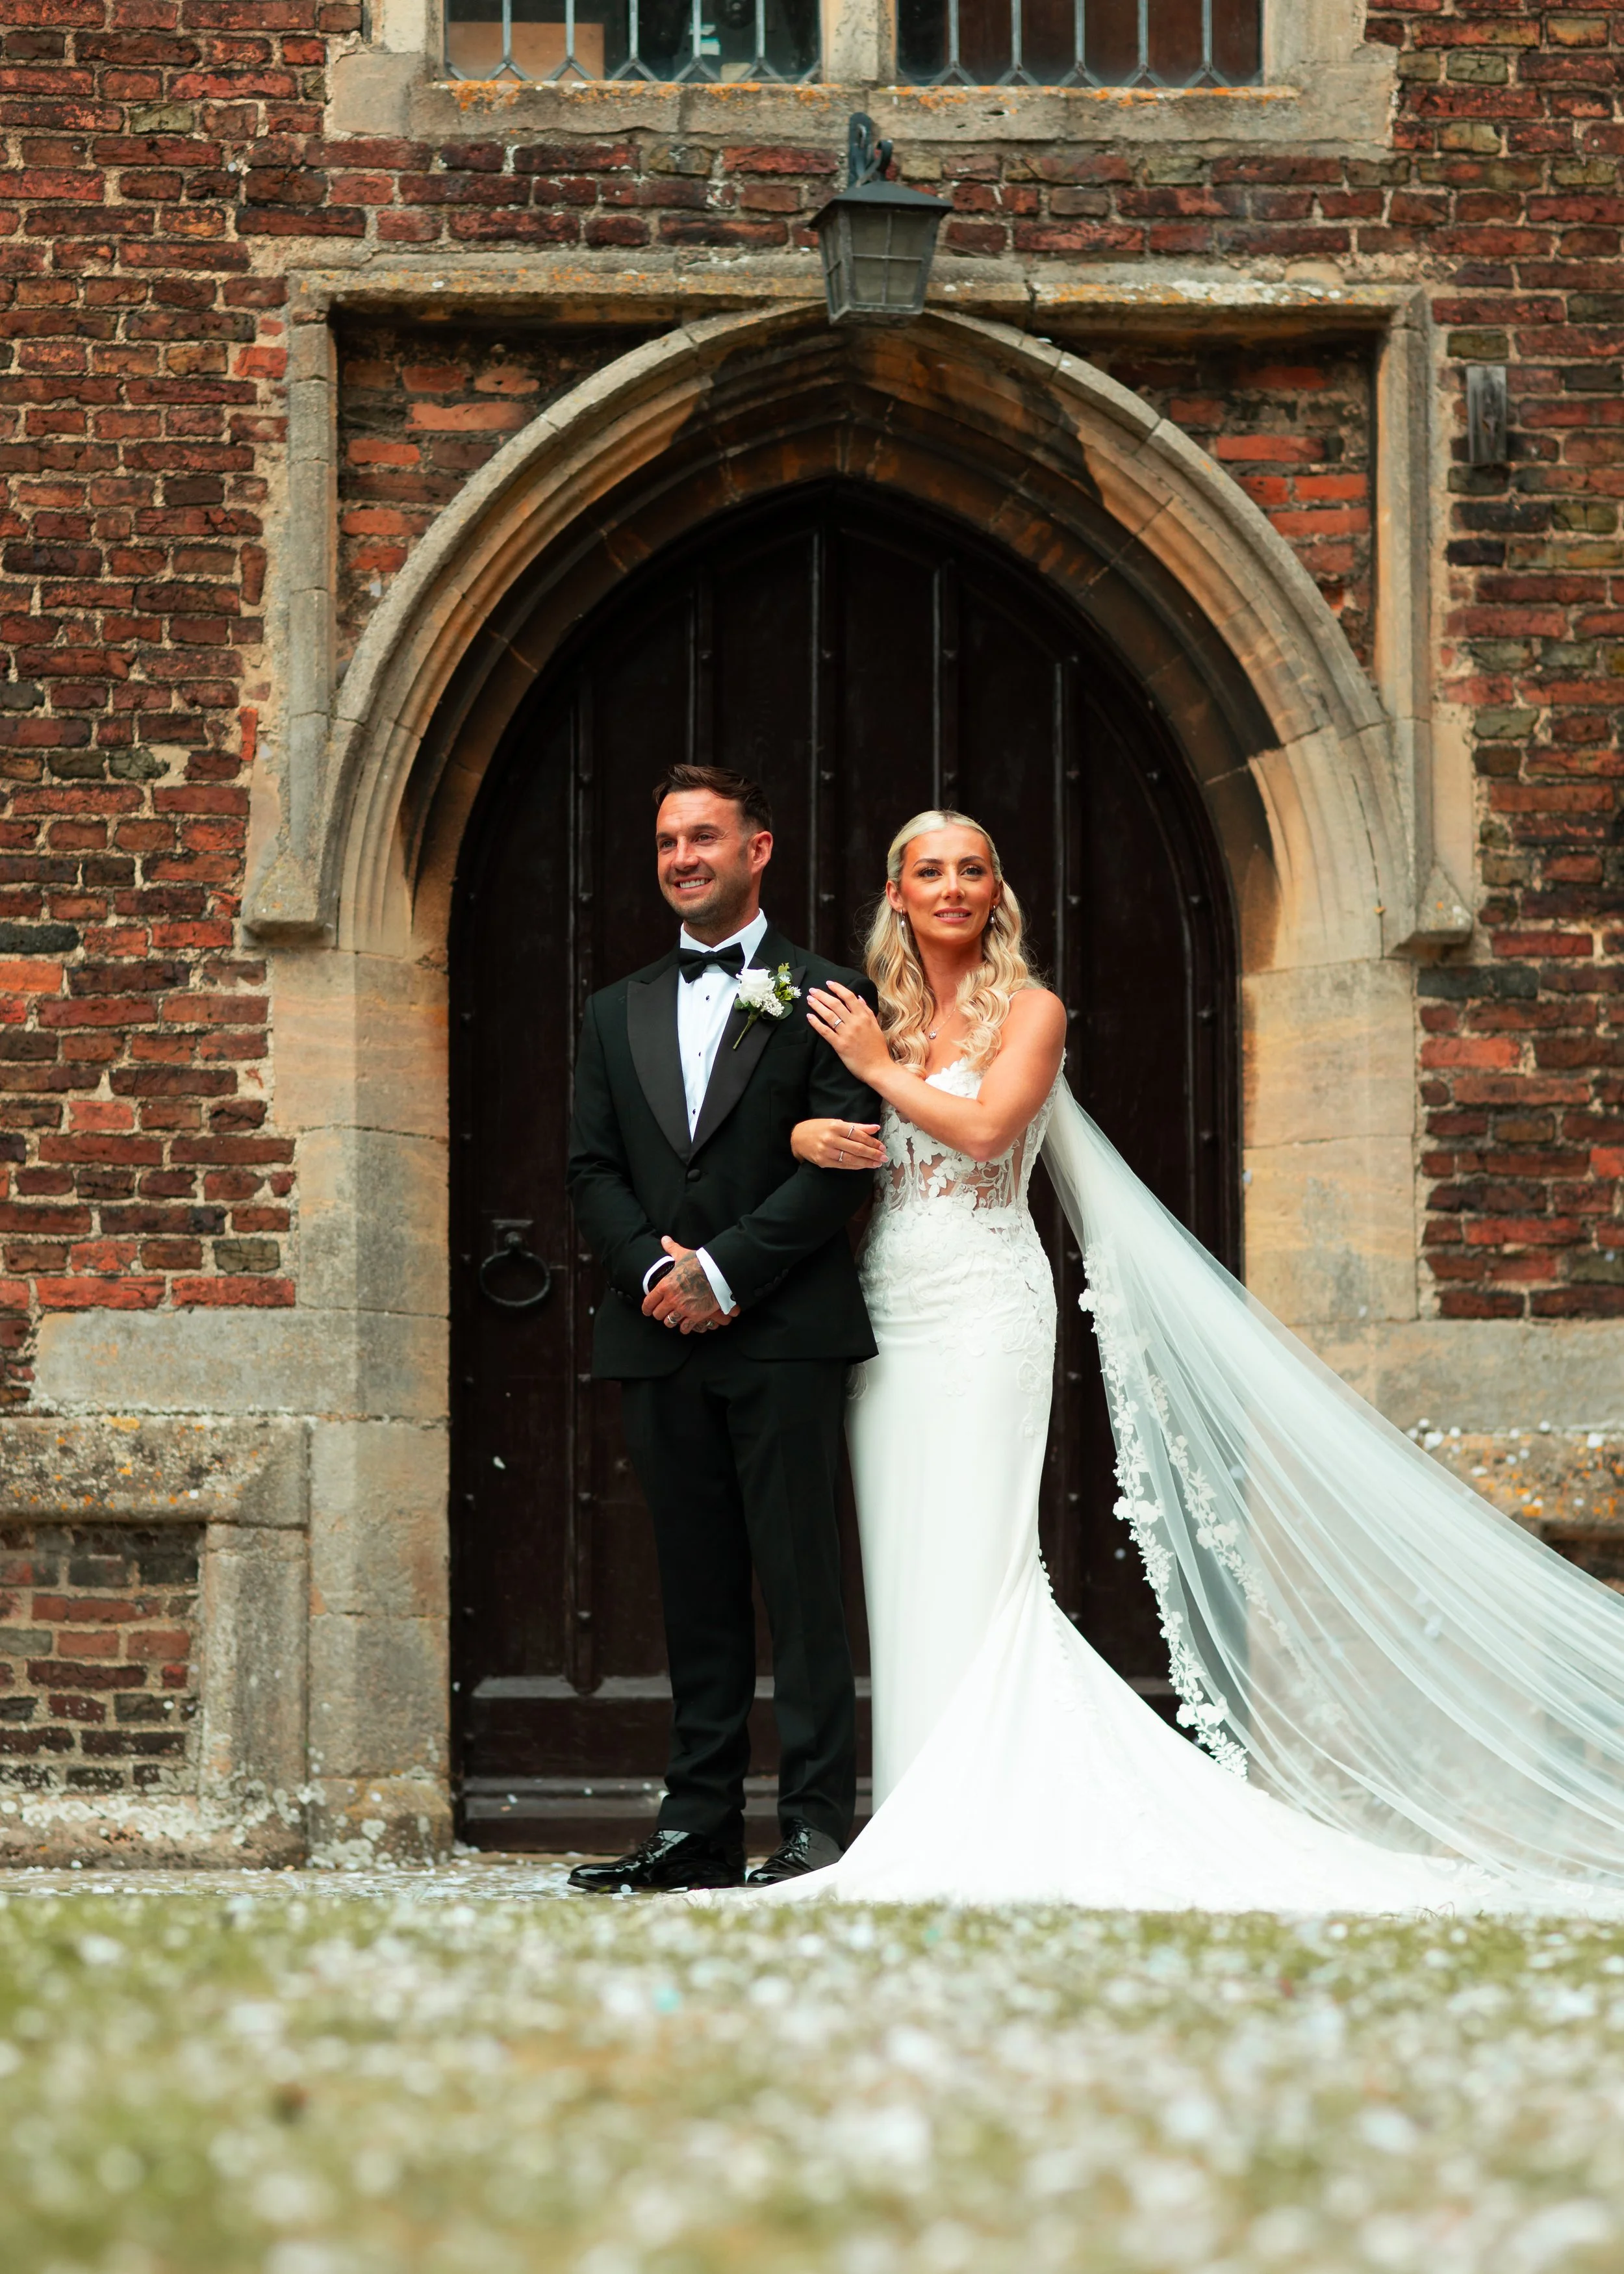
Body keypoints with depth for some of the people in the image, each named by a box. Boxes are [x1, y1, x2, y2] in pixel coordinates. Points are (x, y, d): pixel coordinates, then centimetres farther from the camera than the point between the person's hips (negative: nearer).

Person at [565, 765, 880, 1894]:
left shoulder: (824, 995, 3)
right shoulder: (619, 1012, 18)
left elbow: (843, 1164, -6)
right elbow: (593, 1169, 12)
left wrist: (726, 1270, -12)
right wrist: (655, 1270, -6)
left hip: (786, 1334, -5)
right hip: (661, 1337, 5)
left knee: (802, 1582, -5)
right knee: (695, 1590, 7)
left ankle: (818, 1827, -4)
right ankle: (699, 1829, 9)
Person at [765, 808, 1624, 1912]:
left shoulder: (1026, 1013, 1)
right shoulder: (875, 1021, 16)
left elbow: (983, 1126, -14)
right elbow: (806, 1127, 13)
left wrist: (881, 1069, -6)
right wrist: (810, 1134, -7)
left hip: (983, 1314, -5)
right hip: (888, 1323, 5)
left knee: (969, 1572, -11)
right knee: (907, 1573, 2)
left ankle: (977, 1831, -10)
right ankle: (921, 1837, 5)